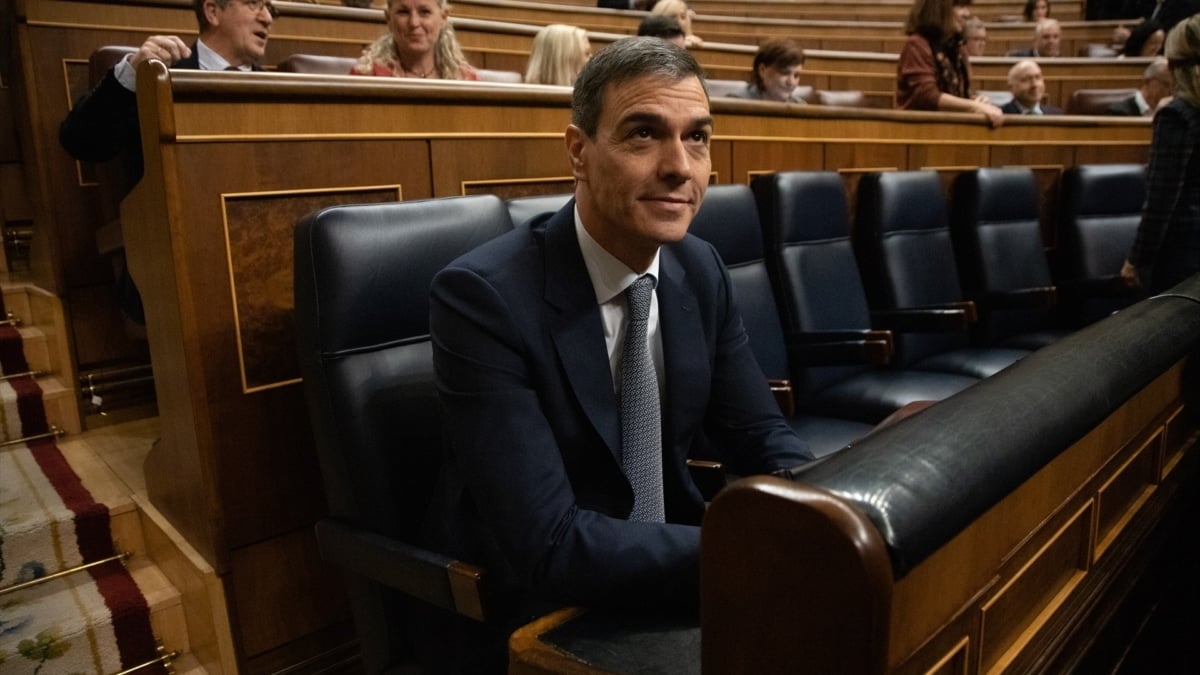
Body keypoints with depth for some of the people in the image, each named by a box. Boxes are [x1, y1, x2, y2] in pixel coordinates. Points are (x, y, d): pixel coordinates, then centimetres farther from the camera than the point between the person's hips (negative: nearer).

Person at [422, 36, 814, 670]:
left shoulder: (701, 270, -4)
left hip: (671, 561, 6)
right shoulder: (482, 295, -24)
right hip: (530, 610, -6)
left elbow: (760, 437, 2)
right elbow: (549, 546, -28)